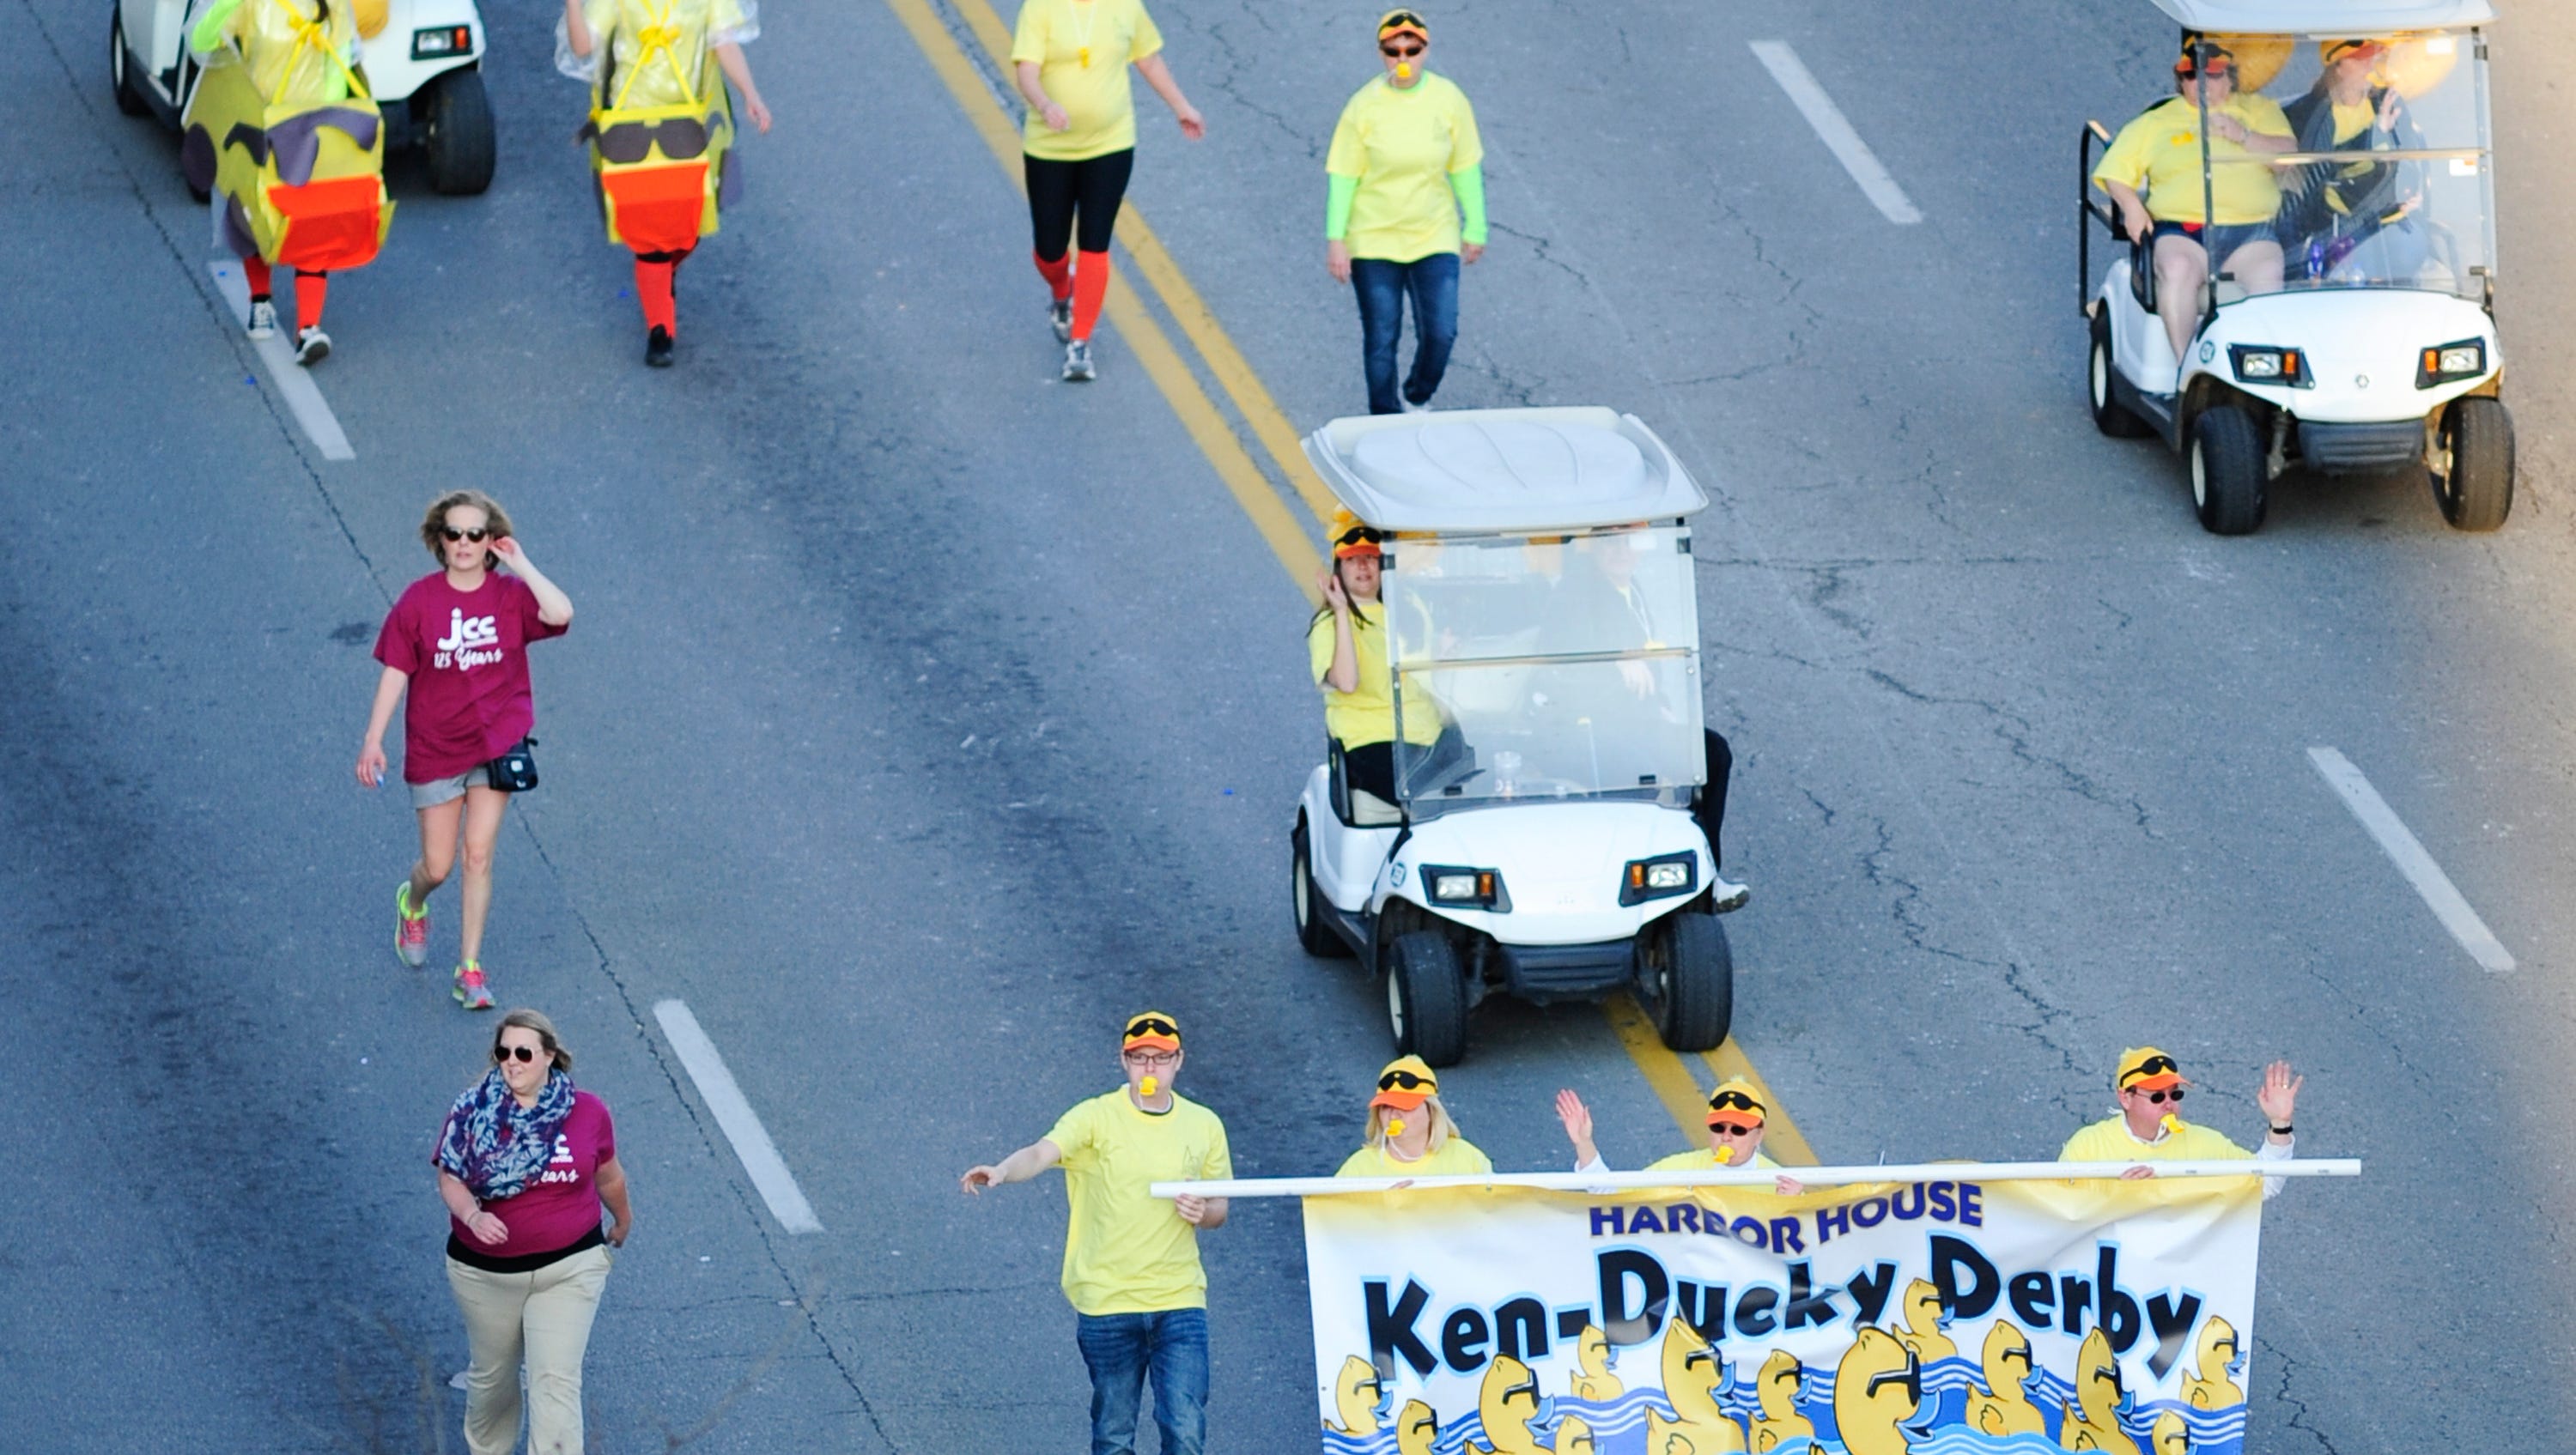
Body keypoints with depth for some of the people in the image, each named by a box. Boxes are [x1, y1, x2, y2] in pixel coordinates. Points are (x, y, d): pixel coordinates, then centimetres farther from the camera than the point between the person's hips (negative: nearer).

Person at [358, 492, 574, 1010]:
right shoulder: (420, 601, -6)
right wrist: (373, 740, -8)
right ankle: (413, 904, 44)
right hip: (435, 748, 0)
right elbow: (395, 672, -3)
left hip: (495, 740, 0)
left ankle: (470, 968, 3)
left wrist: (521, 565, -19)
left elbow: (560, 613, -25)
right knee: (438, 867, 7)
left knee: (478, 854, -6)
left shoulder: (510, 595, -5)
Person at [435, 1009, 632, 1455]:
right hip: (485, 1272, 1)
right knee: (493, 1372, 20)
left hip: (567, 1268, -1)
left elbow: (607, 1175, 9)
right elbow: (449, 1178, -9)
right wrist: (472, 1215, -30)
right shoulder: (472, 1112, -9)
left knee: (556, 1381, -10)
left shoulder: (587, 1113, -7)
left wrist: (623, 1221, 26)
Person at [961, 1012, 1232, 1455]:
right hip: (1108, 1301, -2)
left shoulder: (1205, 1126, 6)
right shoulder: (1096, 1118, -5)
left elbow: (1219, 1211, 16)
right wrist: (1001, 1172, -45)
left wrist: (1202, 1213, -9)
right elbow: (1042, 1153, -23)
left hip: (1180, 1302, 2)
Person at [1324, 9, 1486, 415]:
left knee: (1440, 333, -6)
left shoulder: (1449, 100, -6)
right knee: (1381, 341, 4)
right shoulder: (1364, 106, -11)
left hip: (1434, 238, 1)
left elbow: (1465, 169, 3)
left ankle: (1417, 400, 23)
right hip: (1373, 241, -1)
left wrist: (1475, 230, 7)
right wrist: (1336, 240, -9)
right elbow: (1343, 176, -6)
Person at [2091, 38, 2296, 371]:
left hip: (2251, 231, 0)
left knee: (2267, 275, -32)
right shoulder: (2155, 122, 21)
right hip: (2181, 231, 0)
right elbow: (2114, 171, 18)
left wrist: (2244, 137, -11)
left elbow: (2288, 155, 7)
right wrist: (2132, 206, -2)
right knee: (2178, 269, -34)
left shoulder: (2257, 109, 21)